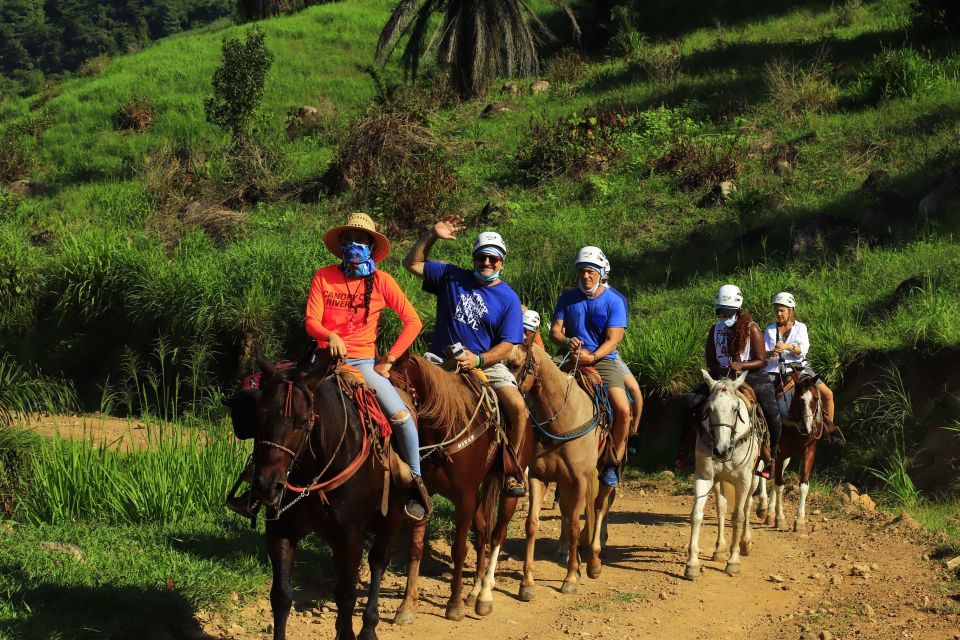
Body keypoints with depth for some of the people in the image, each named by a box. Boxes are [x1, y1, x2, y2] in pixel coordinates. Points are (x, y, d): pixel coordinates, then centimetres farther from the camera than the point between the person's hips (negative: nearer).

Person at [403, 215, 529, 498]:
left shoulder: (508, 299, 2)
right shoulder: (451, 278, 7)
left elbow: (507, 345, -3)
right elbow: (412, 263, 9)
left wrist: (478, 360, -20)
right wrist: (432, 236, -3)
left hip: (486, 364, -1)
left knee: (518, 408, -23)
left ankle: (512, 469, -3)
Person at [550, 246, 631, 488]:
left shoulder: (614, 301, 0)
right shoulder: (567, 298, 10)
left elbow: (613, 340, -8)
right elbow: (555, 330, 5)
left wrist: (592, 356, -26)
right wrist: (566, 341, -19)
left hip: (603, 360, -2)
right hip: (571, 359, 2)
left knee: (622, 409, -23)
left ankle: (613, 462, -4)